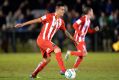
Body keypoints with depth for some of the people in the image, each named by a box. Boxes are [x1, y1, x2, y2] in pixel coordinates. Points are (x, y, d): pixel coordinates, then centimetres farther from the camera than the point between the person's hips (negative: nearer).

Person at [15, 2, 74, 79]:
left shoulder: (61, 22, 9)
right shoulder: (50, 16, -13)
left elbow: (65, 31, 23)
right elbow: (37, 20, -12)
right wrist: (23, 24, -13)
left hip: (47, 41, 9)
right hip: (42, 39, -9)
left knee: (47, 59, 14)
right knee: (57, 50, -23)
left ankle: (33, 75, 24)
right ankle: (63, 70, -23)